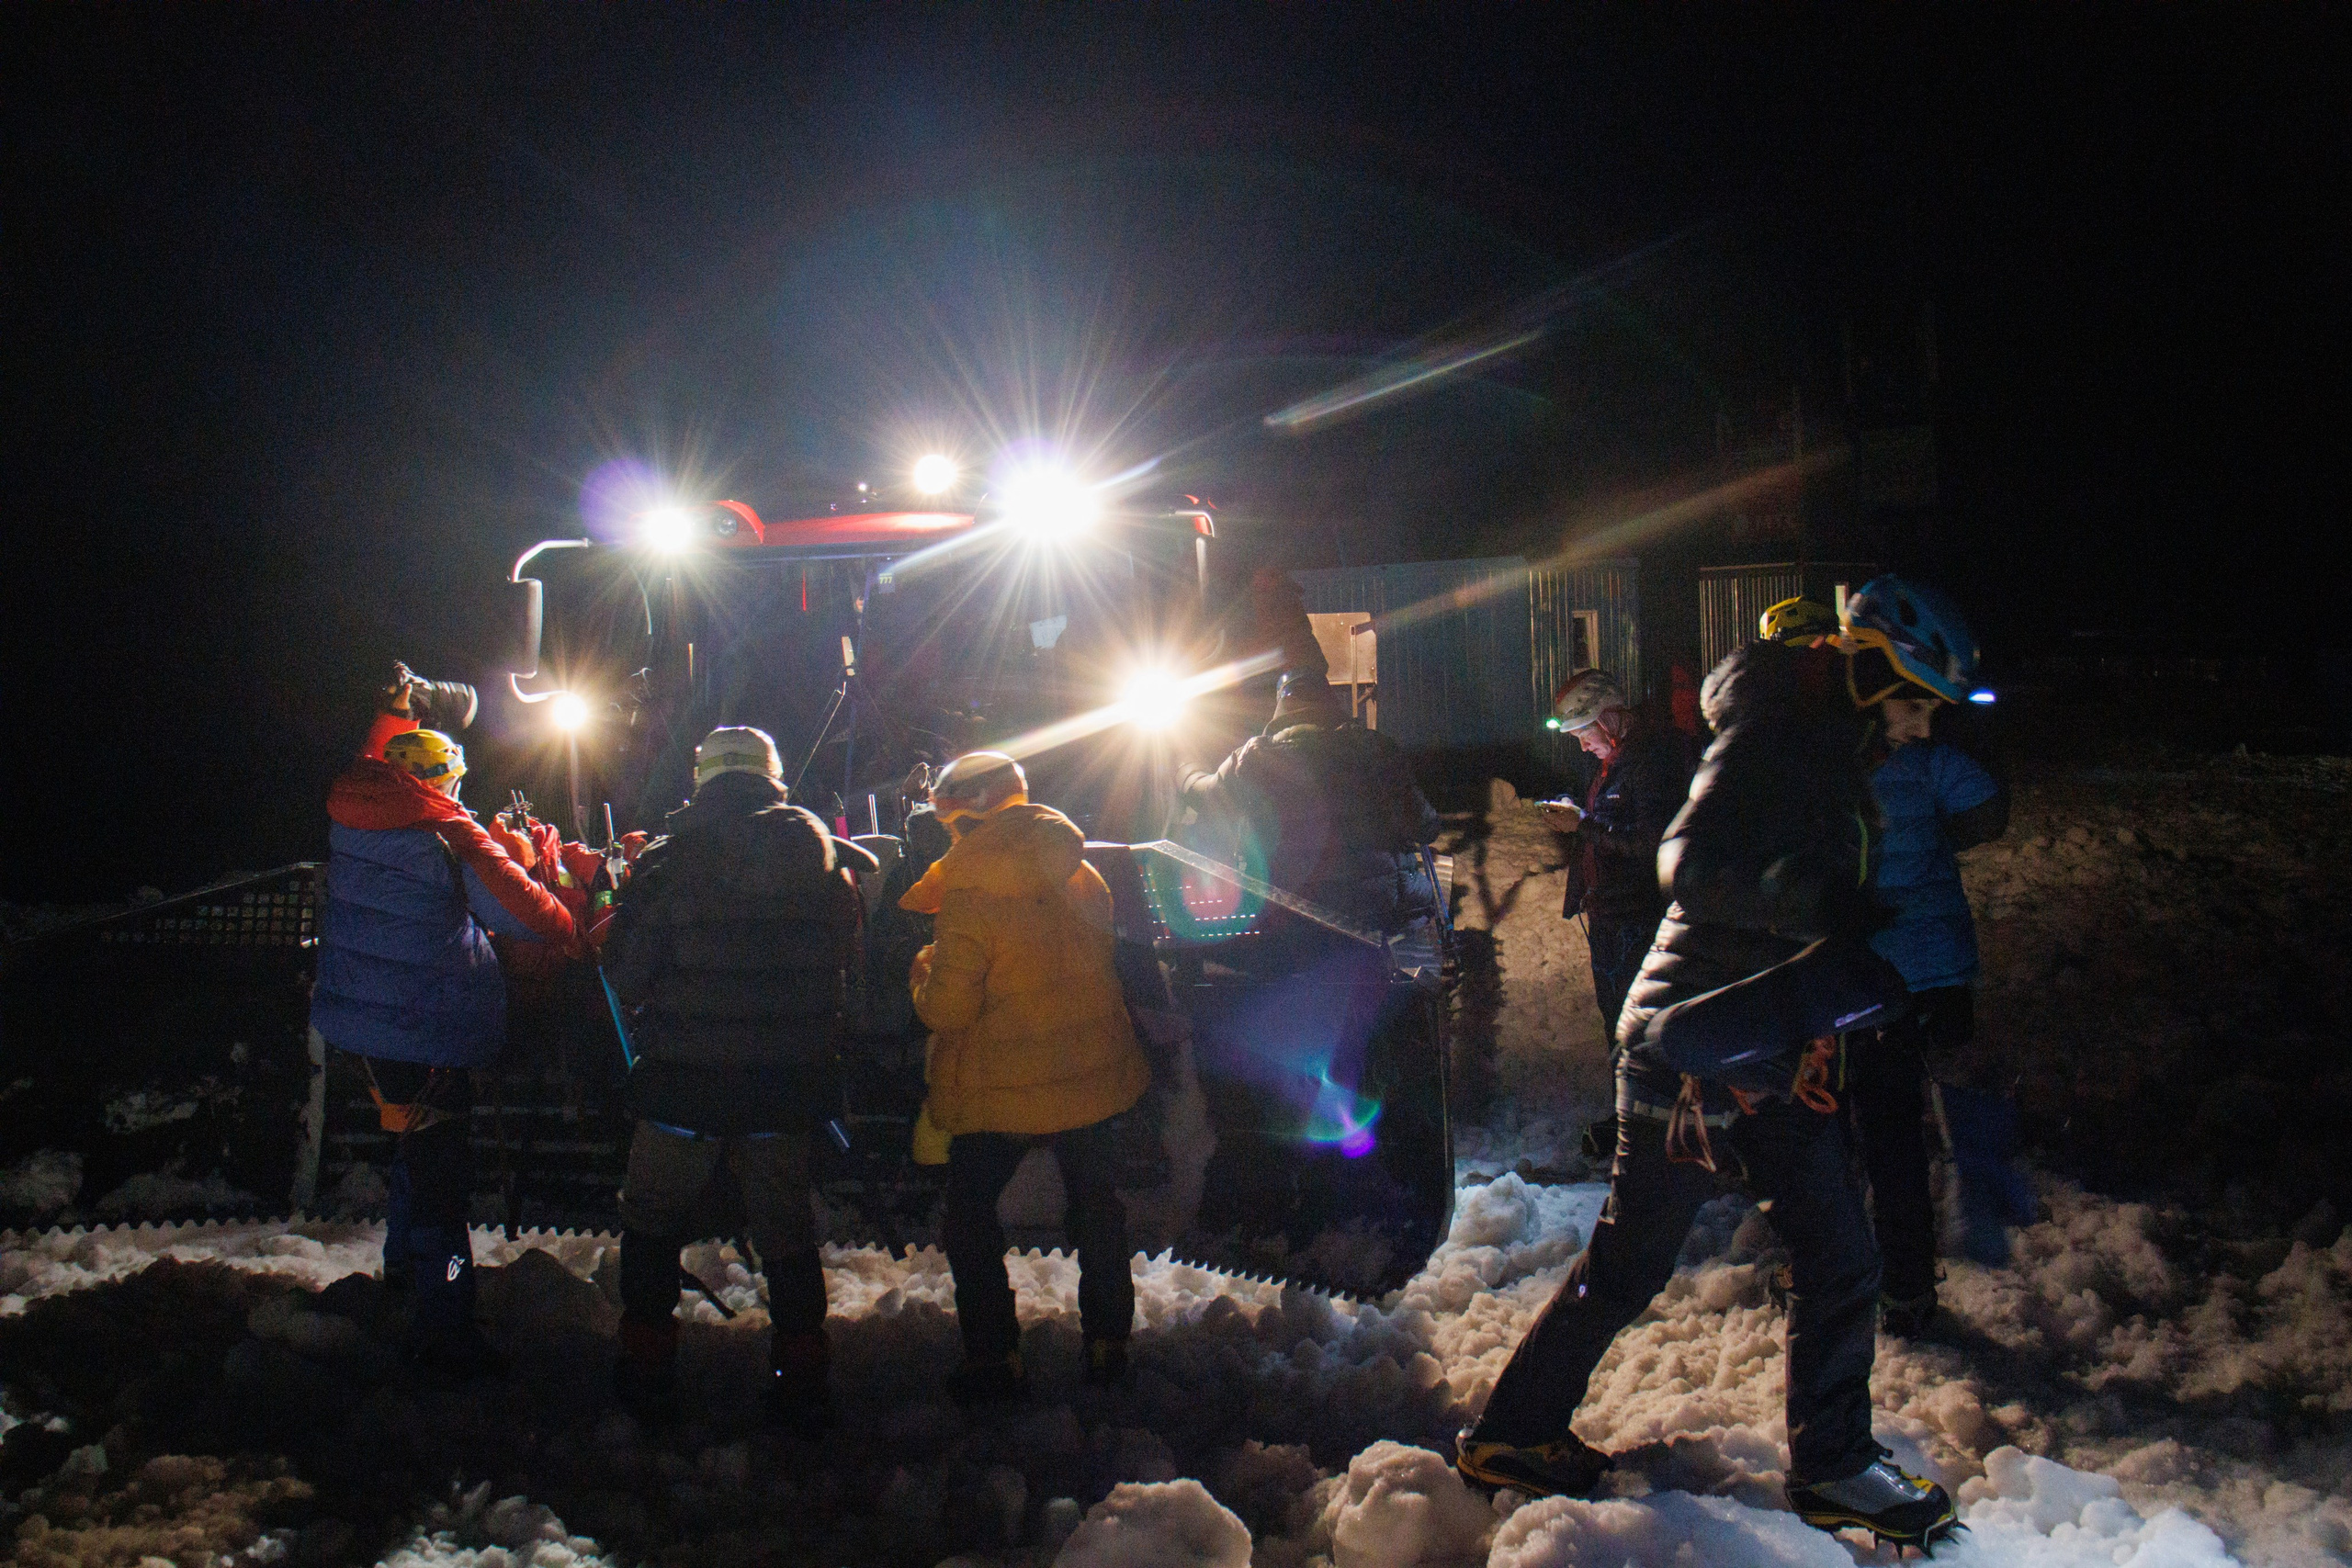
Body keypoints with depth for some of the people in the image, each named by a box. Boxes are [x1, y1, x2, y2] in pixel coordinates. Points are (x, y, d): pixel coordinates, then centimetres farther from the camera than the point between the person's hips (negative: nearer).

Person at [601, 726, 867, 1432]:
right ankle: (802, 1385, 15)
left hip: (686, 1081, -2)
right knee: (786, 1228, 14)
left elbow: (626, 976, -6)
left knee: (652, 1219, 17)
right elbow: (843, 957, 9)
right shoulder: (819, 853, 0)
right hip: (790, 1080, 3)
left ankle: (647, 1372, 20)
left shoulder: (671, 860, -9)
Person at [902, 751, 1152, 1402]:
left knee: (970, 1219, 11)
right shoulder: (1083, 878, -1)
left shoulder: (966, 897, -19)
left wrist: (925, 969, 2)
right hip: (1092, 1076, 5)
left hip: (1000, 1091, -5)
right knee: (1097, 1207, 19)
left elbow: (946, 1009, -17)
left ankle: (995, 1358, 10)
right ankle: (1107, 1343, 26)